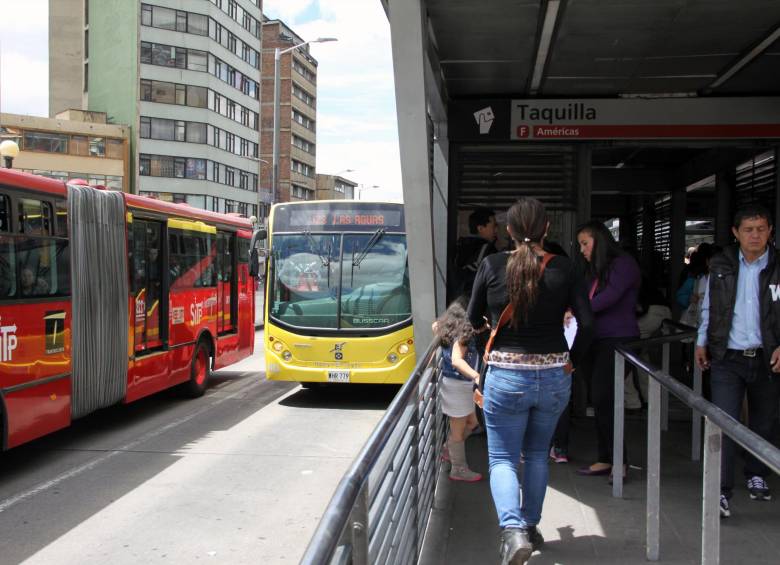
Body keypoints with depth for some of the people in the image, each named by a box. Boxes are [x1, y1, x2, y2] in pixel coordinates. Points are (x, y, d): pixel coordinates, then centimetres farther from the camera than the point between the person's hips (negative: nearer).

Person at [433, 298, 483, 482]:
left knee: (471, 422, 23)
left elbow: (436, 325, 22)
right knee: (458, 430, 4)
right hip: (457, 385, -10)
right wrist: (475, 375, -48)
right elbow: (456, 360, -35)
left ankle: (448, 452, 34)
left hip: (462, 385, 10)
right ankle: (459, 469, 17)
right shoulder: (464, 333, -22)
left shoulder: (455, 329, 5)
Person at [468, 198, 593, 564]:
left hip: (506, 375, -2)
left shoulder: (492, 265, -7)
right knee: (537, 454, 22)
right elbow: (587, 323, -9)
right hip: (554, 376, 2)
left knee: (502, 458, 7)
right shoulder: (563, 268, -5)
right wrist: (571, 359, 8)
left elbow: (474, 319, 5)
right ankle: (531, 526, 30)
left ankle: (513, 530, -13)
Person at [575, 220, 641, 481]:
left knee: (605, 399, -12)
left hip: (619, 340, -8)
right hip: (598, 340, 8)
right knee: (600, 401, 7)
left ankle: (618, 462, -6)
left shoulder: (623, 264, -6)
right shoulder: (594, 270, 20)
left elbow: (609, 297, -16)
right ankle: (605, 460, 13)